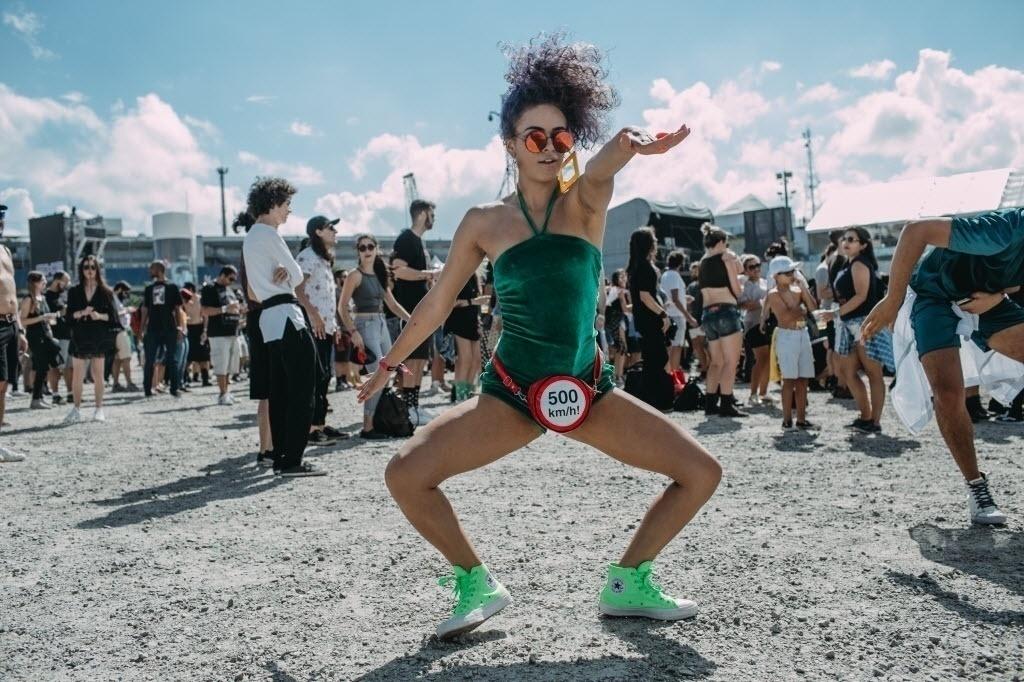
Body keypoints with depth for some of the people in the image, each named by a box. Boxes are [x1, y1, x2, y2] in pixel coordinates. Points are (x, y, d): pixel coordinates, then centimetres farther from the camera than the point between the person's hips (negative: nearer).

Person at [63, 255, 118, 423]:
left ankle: (99, 409, 11)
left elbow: (113, 315, 2)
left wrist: (100, 316, -16)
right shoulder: (74, 292, 8)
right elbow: (69, 315, 3)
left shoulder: (105, 292, 4)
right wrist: (82, 313, -15)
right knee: (77, 375, -1)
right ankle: (76, 409, 9)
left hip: (99, 338, -1)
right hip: (80, 337, 1)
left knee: (98, 374, 2)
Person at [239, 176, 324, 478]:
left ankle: (281, 458, 13)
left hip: (269, 317, 10)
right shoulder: (267, 233, -9)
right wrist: (286, 274, 11)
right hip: (286, 316, -10)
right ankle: (292, 460, -8)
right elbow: (297, 276, -10)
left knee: (280, 392, 10)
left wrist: (281, 274, -1)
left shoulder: (251, 236, 21)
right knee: (302, 391, -8)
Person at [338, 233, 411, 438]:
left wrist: (412, 320, 7)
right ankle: (367, 427, -8)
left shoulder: (380, 274, 14)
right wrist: (353, 332, -19)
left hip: (382, 325, 8)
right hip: (365, 326, -8)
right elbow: (342, 307, -10)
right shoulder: (355, 275, -6)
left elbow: (392, 303, 18)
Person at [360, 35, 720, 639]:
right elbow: (437, 304, 11)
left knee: (702, 473, -7)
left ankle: (628, 584, 13)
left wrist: (629, 146, -52)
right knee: (406, 475, -17)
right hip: (511, 391, 0)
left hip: (588, 388, 1)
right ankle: (477, 584, 7)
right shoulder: (485, 222, 0)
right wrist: (389, 364, 18)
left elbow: (599, 172, -28)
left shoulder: (586, 203, -2)